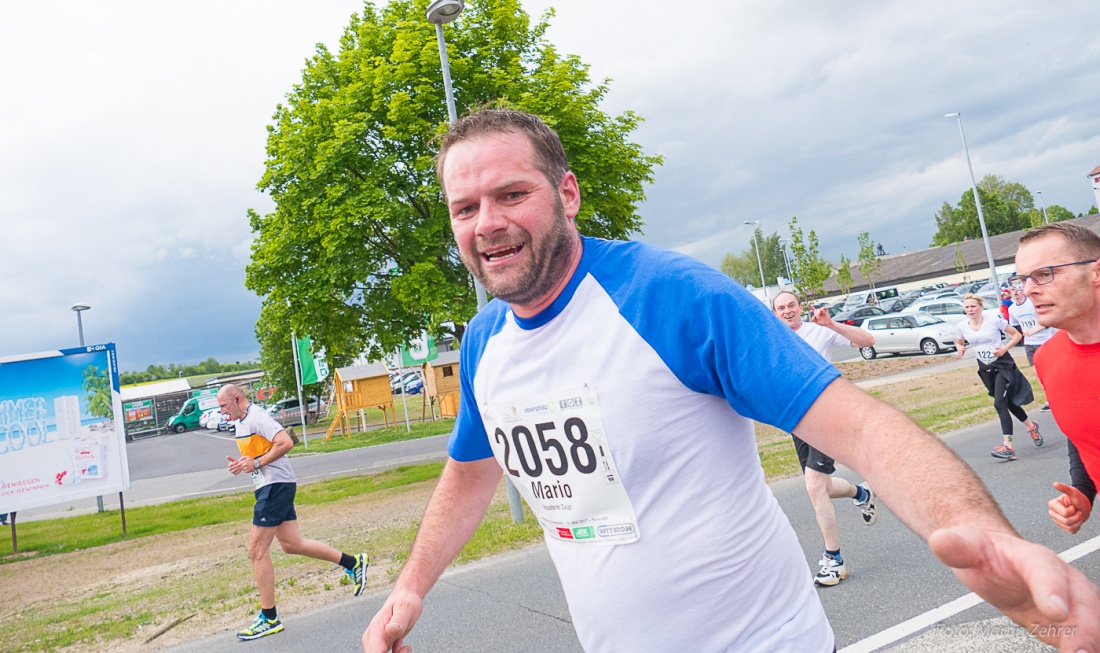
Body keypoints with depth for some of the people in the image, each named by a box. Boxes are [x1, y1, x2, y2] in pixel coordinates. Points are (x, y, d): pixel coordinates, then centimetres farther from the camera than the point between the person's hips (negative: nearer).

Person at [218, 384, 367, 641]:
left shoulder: (256, 417, -15)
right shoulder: (240, 422, 17)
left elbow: (285, 442, -25)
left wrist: (257, 464, -20)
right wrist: (242, 463, 8)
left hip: (276, 485, -10)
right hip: (270, 487, 10)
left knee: (257, 551, -5)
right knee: (291, 544, 11)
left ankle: (269, 619, 4)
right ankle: (353, 563, 20)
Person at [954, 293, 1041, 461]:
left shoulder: (994, 319, -13)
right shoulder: (961, 327, -3)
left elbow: (1016, 335, -3)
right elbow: (958, 342, 16)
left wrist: (1005, 348, -19)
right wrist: (960, 349, -7)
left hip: (1003, 365, -5)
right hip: (986, 369, 5)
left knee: (1000, 404, -18)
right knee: (1008, 403, 16)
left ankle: (1008, 447, -19)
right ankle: (1031, 426, 43)